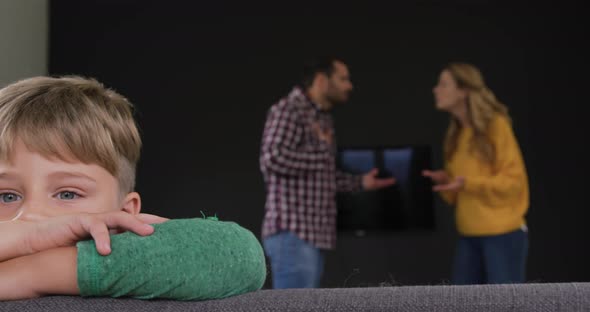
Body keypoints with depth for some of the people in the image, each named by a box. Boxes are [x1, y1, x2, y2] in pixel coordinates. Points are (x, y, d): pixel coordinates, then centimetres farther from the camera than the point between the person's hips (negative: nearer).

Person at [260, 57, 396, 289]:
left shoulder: (322, 119, 20)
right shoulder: (289, 109, -8)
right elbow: (272, 158, -23)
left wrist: (360, 183, 17)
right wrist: (322, 151, -11)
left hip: (313, 234, 10)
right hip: (293, 233, -10)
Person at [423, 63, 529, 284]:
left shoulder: (496, 125, -9)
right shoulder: (455, 134, 13)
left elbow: (514, 180, -12)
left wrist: (468, 183, -21)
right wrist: (446, 182, -3)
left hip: (503, 234, -7)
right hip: (468, 235, 7)